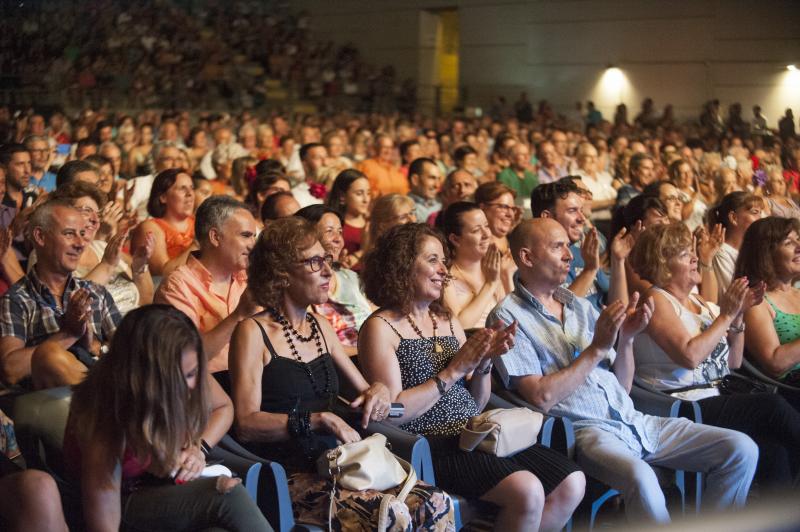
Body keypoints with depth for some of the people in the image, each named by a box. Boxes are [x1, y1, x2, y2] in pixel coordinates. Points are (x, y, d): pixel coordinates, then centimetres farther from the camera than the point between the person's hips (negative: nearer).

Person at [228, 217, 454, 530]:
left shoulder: (320, 327, 18)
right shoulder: (253, 333, -2)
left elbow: (363, 390, 25)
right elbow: (247, 424, -11)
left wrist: (379, 391, 1)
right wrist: (318, 420, -21)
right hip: (289, 477, -7)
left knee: (437, 504, -19)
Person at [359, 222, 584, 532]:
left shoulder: (448, 321, 17)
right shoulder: (381, 327, -4)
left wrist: (485, 361, -2)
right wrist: (453, 370, -12)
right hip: (429, 445, -7)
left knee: (572, 482, -9)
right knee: (527, 491, -27)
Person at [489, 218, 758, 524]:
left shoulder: (579, 305, 18)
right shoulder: (508, 316, -2)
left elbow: (623, 386, 16)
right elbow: (542, 398, -13)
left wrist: (626, 338, -2)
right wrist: (597, 348, -11)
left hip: (631, 419, 7)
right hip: (583, 429, -7)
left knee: (742, 449, -4)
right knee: (640, 477, -38)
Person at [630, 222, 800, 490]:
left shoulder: (701, 304, 17)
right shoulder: (656, 300, -4)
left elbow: (733, 362, 19)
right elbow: (689, 355, -19)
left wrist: (738, 316, 6)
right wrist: (725, 316, -10)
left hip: (715, 400, 7)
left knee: (774, 449, -20)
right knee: (772, 406, -21)